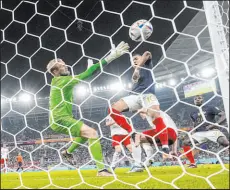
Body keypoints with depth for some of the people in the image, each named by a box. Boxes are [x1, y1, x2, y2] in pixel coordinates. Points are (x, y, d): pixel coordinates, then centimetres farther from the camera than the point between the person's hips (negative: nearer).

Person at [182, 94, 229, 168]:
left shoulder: (210, 108, 0)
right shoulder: (193, 114, 16)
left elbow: (224, 116, -8)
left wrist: (213, 125, -19)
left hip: (212, 131, -5)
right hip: (200, 133, 5)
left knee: (224, 142, -32)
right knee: (185, 142, -10)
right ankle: (193, 163, -1)